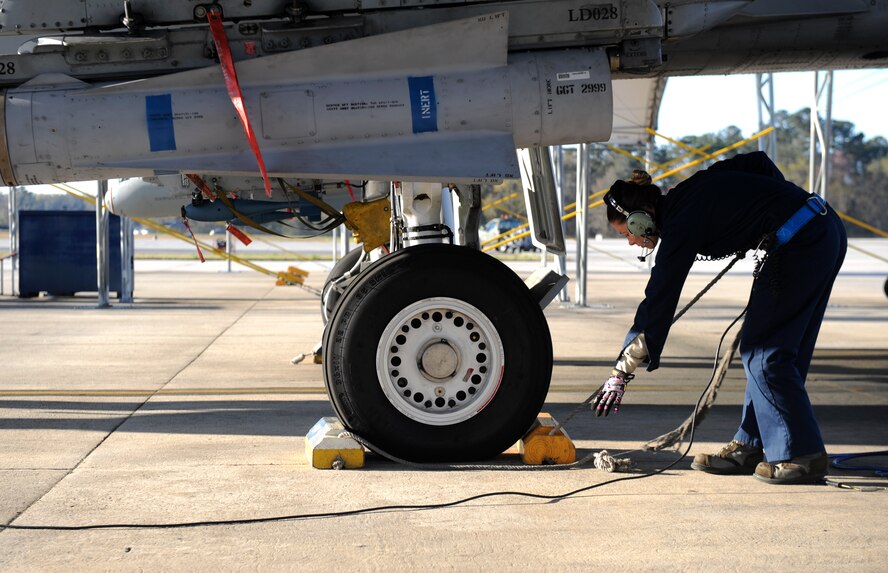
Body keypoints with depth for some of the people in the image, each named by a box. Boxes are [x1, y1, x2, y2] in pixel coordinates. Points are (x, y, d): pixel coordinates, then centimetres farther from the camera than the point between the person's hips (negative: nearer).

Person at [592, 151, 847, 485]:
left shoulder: (682, 222, -11)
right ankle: (751, 447, 18)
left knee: (764, 353, -3)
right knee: (759, 348, 13)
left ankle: (803, 456, 0)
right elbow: (757, 162, 22)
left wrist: (622, 371, -7)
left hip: (801, 242, -10)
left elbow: (659, 301, -11)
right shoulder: (687, 194, 13)